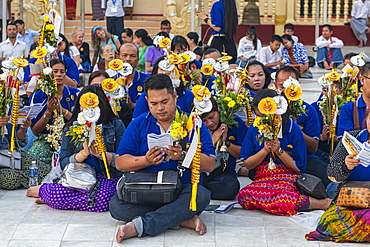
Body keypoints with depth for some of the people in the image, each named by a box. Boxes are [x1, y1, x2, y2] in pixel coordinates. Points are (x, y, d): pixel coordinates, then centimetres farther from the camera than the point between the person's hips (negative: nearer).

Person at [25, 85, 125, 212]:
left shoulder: (116, 125, 4)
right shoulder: (70, 129, 10)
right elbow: (63, 164, 4)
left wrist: (101, 154, -16)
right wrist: (84, 153, -12)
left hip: (108, 178, 0)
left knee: (102, 198, -37)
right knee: (55, 192, -33)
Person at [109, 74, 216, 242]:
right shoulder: (138, 125, 11)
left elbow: (210, 164, -3)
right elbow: (120, 162, 2)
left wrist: (183, 156, -19)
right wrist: (146, 160, -15)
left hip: (182, 190, -1)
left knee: (202, 195, -34)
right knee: (116, 205, -28)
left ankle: (139, 225, -32)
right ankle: (184, 219, -24)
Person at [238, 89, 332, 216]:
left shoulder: (293, 129, -2)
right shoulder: (254, 129, 7)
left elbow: (299, 168, -1)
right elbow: (247, 164, 7)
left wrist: (279, 151, -11)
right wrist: (265, 150, -7)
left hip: (287, 179, -4)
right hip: (262, 179, 4)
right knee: (243, 196, -32)